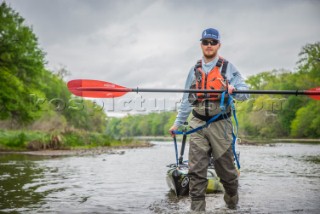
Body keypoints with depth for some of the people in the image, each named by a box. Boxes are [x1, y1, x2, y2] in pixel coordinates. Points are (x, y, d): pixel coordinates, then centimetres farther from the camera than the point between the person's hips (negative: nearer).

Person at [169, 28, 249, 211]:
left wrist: (233, 89, -24)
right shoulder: (195, 70, 14)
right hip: (198, 125, 2)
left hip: (220, 125, -2)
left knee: (226, 168, 7)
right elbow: (187, 100, 17)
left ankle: (232, 204, 29)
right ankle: (197, 208, 2)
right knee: (196, 170, -4)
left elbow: (245, 93, -2)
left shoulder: (228, 68, 4)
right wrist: (178, 123, 15)